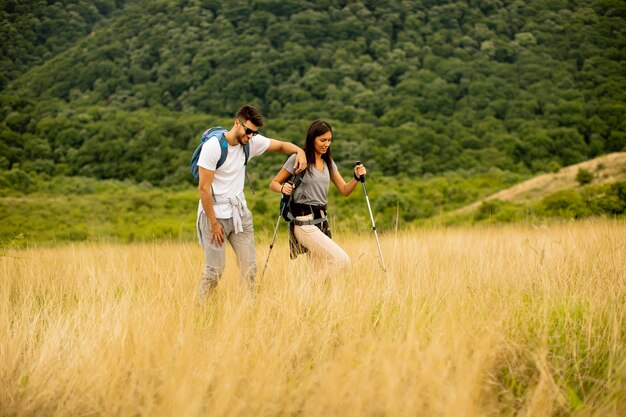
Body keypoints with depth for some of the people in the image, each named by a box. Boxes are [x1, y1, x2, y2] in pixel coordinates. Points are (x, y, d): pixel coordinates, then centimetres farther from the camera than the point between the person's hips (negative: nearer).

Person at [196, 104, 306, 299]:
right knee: (214, 270, -5)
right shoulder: (213, 146, -16)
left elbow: (281, 145, 14)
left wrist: (300, 152, -9)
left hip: (240, 213, 6)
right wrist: (213, 224, -14)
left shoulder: (252, 142, -1)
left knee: (250, 267, 2)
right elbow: (204, 188, -15)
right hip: (215, 213, -5)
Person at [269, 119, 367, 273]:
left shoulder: (328, 162, 13)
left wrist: (356, 177, -8)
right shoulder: (298, 159, -6)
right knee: (342, 261, -17)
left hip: (321, 220, 7)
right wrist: (283, 188, -24)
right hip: (304, 222, -7)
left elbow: (344, 190, 11)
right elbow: (274, 183, -1)